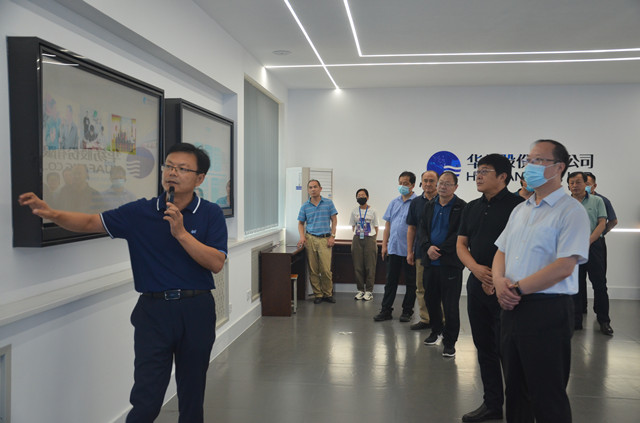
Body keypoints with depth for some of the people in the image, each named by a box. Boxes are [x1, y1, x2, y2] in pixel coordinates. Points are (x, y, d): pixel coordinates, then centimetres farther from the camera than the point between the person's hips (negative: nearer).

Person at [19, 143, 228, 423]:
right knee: (146, 400, -2)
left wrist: (181, 232, -20)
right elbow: (91, 223, 0)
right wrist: (52, 213, -16)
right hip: (153, 308, 0)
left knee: (192, 395, 14)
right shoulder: (140, 212, 3)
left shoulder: (210, 214, -2)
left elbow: (216, 262, -12)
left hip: (196, 309, 0)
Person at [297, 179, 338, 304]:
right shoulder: (305, 206, 8)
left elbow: (334, 220, 6)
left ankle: (327, 294, 9)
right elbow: (301, 223, 14)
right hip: (310, 239, 2)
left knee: (326, 269, -6)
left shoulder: (328, 203, 5)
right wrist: (302, 236, -2)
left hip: (325, 239, -1)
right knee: (313, 270, 1)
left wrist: (332, 236, -3)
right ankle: (317, 294, 11)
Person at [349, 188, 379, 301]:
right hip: (357, 239, 3)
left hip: (369, 239, -2)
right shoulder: (354, 211, 10)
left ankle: (369, 291, 2)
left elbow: (376, 227, 6)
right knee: (358, 266, 1)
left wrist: (373, 239, 1)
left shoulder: (372, 211, 3)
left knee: (370, 266, -4)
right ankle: (360, 290, 8)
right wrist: (357, 235, 7)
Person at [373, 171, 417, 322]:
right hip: (393, 248, 5)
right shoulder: (394, 202, 11)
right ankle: (386, 310, 16)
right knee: (391, 281, 10)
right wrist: (384, 245, 9)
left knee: (410, 282, 7)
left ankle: (407, 311, 17)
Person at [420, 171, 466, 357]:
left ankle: (450, 341, 9)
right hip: (430, 261, 6)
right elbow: (422, 228, 11)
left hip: (450, 263, -5)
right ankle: (436, 331, 33)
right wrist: (428, 247, -7)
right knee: (431, 300, 14)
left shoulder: (461, 207, -5)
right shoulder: (429, 206, 13)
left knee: (451, 305, -1)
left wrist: (441, 249, -16)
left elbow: (460, 234, -12)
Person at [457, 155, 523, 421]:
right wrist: (476, 268, -7)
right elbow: (461, 244, 12)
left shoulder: (517, 204, -8)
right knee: (484, 347, 13)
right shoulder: (472, 208, 13)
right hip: (477, 286, 7)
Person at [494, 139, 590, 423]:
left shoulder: (571, 211, -10)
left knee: (547, 397, 3)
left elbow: (564, 266, -19)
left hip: (547, 311, -7)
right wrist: (500, 281, -5)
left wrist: (518, 289, -16)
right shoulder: (520, 210, 14)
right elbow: (501, 251, 16)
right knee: (515, 388, 17)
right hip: (511, 308, 7)